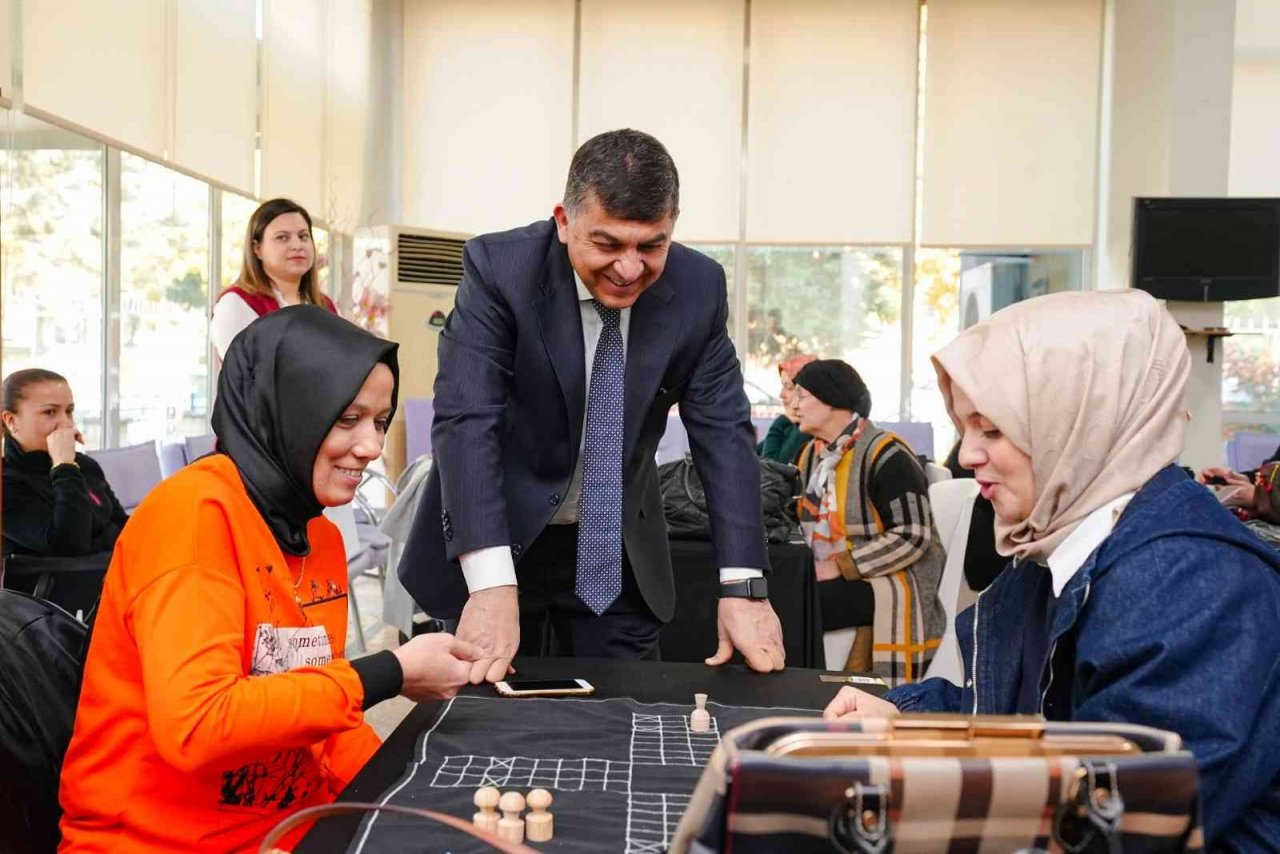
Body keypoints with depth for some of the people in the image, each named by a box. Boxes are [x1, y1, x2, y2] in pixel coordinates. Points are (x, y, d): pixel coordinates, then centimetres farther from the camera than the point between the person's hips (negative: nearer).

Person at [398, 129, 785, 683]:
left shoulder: (699, 288, -11)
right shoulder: (498, 268, -20)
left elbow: (723, 433, -9)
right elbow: (466, 420, -27)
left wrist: (743, 586, -19)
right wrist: (493, 586, -38)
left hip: (619, 554, 3)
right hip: (498, 540, -2)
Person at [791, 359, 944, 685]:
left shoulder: (885, 455, -14)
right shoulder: (811, 454, 12)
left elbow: (911, 537, -19)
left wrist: (838, 566, -19)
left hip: (892, 582, -7)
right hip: (829, 578, 7)